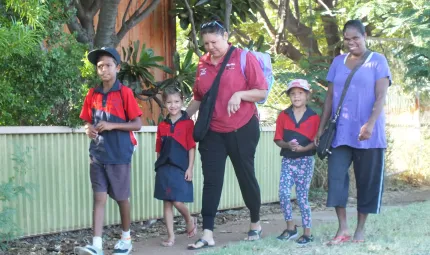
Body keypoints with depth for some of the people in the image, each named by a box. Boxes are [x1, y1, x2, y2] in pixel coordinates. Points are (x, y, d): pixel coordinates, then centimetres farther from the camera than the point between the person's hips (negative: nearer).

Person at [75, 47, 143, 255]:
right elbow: (88, 121, 15)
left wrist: (112, 125, -18)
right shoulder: (92, 94, 7)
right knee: (99, 197, -1)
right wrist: (89, 128, -8)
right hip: (98, 154, 4)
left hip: (119, 154, -3)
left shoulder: (124, 93, -7)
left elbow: (137, 124, -8)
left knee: (121, 198, 9)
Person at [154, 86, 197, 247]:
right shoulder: (162, 126, 8)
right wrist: (158, 167, 9)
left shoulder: (188, 123, -4)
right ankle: (170, 236, 12)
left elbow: (191, 148, -5)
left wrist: (190, 168, -9)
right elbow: (159, 150, 12)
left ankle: (190, 221, 22)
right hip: (164, 169, 4)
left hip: (180, 168, -4)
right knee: (167, 203, 5)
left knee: (178, 202, -9)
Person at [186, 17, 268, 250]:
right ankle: (208, 234, -1)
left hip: (242, 130, -4)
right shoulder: (203, 65, 6)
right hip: (212, 132, 4)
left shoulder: (244, 58, -8)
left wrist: (239, 94, -24)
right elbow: (198, 98, 16)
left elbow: (262, 92, -10)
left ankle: (256, 223, 30)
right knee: (211, 181, -1)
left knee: (246, 176, 9)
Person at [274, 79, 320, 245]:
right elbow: (278, 140, 3)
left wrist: (303, 148, -22)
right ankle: (290, 228, 9)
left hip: (305, 160, -2)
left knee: (302, 196, -1)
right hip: (287, 160, 2)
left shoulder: (314, 117, -2)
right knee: (283, 193, -8)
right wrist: (287, 145, -17)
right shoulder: (283, 116, 4)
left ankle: (307, 232, 9)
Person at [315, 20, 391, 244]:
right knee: (336, 176, -7)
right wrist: (321, 128, 7)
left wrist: (370, 124, -23)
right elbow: (330, 97, 12)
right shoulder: (337, 62, 11)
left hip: (368, 134, -3)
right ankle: (342, 229, -2)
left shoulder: (378, 61, 1)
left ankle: (360, 228, 15)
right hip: (340, 132, 3)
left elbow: (381, 96, -9)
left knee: (367, 180, 3)